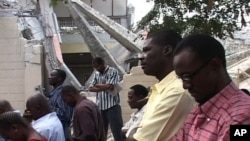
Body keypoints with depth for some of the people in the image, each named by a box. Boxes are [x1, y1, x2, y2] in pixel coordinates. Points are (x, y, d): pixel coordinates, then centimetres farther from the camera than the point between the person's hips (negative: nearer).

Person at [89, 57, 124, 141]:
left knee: (117, 130, -5)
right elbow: (91, 88, 6)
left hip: (112, 106, -6)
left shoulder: (113, 72, -5)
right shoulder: (96, 74, 14)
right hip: (100, 106, 6)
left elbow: (110, 86, -17)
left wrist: (98, 85, -1)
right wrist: (104, 88, -10)